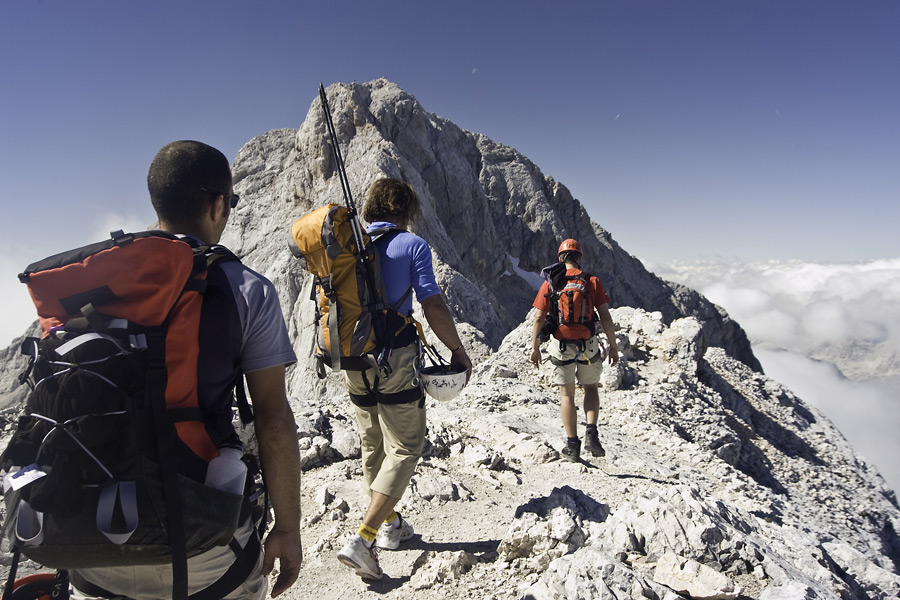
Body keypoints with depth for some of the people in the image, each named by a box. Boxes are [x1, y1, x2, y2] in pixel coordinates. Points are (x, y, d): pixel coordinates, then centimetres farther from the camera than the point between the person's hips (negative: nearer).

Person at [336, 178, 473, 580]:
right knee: (405, 447, 6)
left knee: (372, 446, 19)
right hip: (395, 360, -6)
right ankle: (363, 539, -3)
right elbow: (434, 307, -13)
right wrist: (459, 351, -1)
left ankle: (389, 525, 35)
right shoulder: (411, 245, -7)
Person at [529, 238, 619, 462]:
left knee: (566, 393, 12)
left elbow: (539, 319, -3)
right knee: (590, 387, 21)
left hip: (561, 346, 0)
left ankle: (572, 444, 13)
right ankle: (591, 432, 3)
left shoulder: (549, 284, -1)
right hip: (588, 345, 0)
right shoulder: (592, 281, -2)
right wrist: (613, 346, 3)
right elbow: (605, 317, -4)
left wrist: (535, 347, 4)